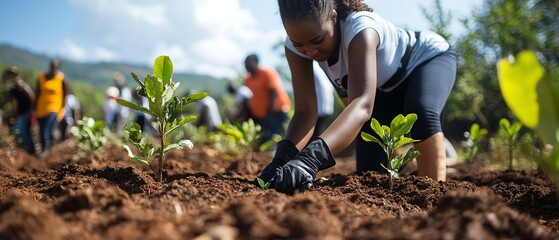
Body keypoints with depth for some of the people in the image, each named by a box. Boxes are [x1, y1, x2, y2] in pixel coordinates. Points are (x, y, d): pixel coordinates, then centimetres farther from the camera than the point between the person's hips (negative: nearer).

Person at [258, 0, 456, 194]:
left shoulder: (360, 28, -42)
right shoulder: (295, 45, -25)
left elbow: (363, 103, -57)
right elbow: (305, 112, -28)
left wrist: (311, 158, -73)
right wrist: (283, 157, -49)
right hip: (386, 87, 5)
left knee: (420, 110, -40)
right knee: (370, 168, -3)